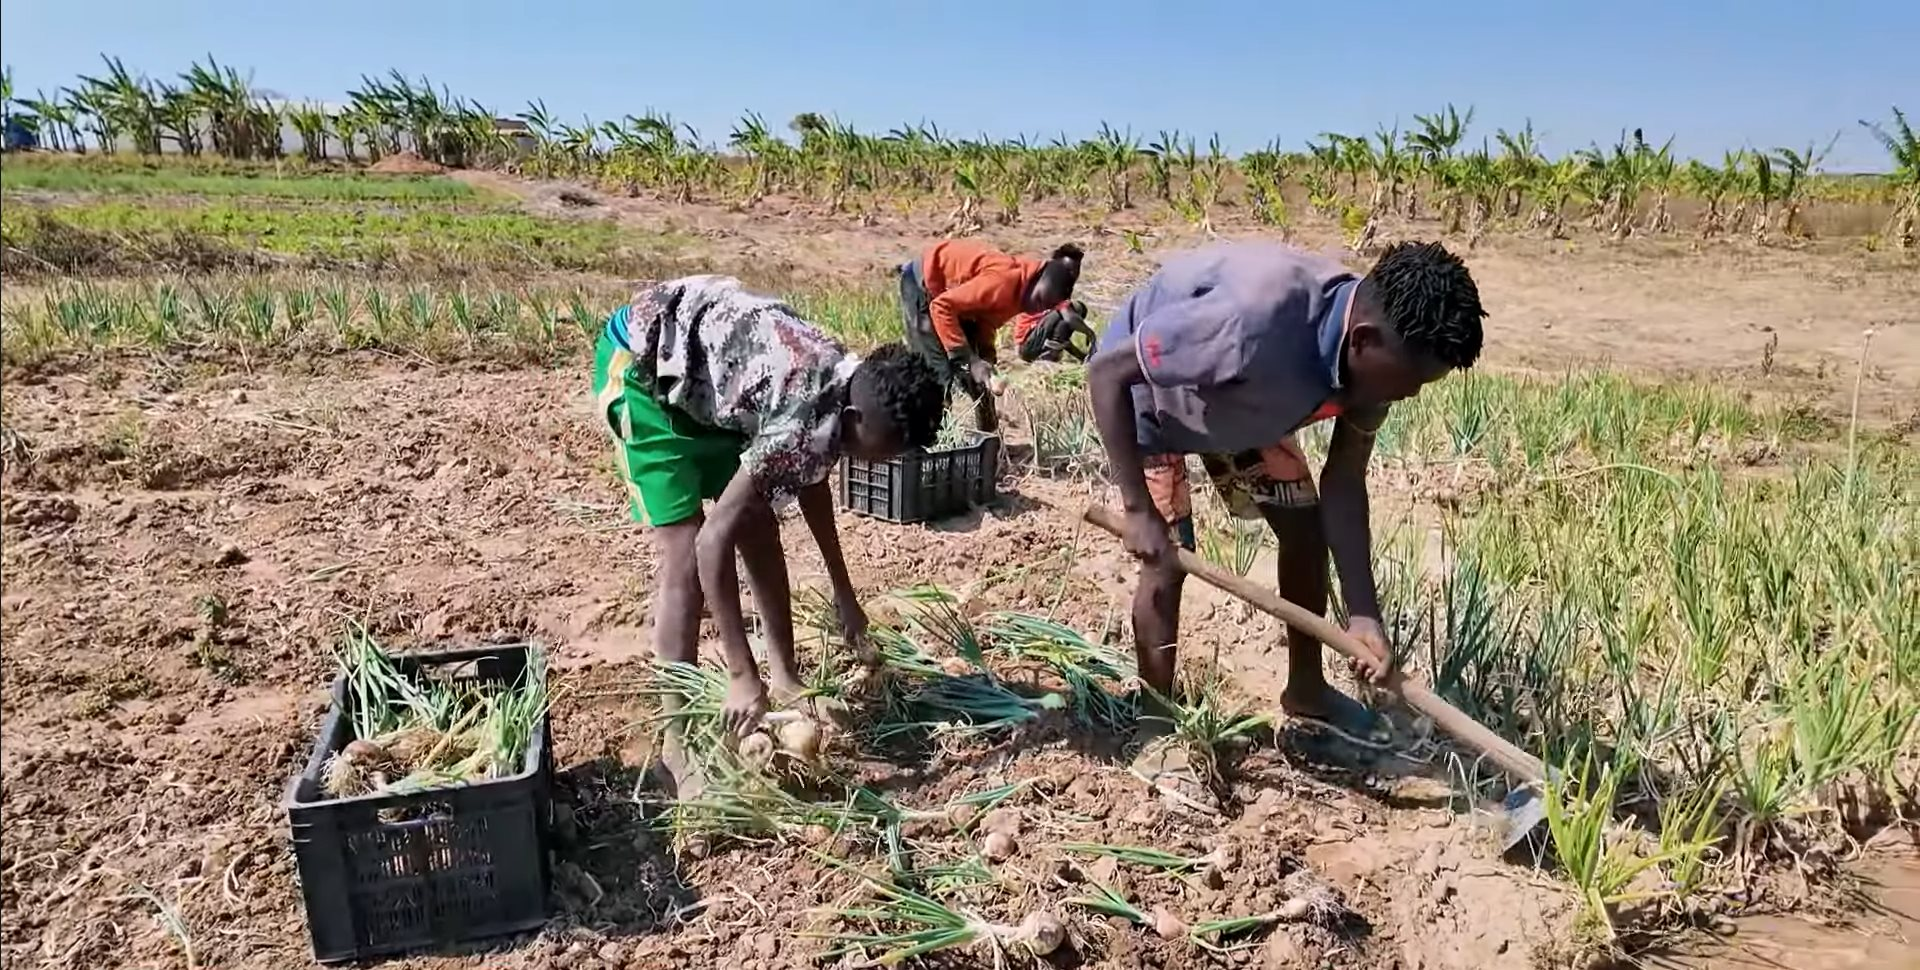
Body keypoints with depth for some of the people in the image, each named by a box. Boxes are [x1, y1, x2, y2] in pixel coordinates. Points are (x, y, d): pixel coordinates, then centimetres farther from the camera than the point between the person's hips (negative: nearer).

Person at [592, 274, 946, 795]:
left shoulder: (840, 385, -7)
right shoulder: (807, 419, -33)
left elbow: (810, 479, 13)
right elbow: (714, 541, -33)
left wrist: (843, 592, 19)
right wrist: (743, 676, -29)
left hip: (702, 374, 9)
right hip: (641, 362, -8)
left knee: (760, 529, 9)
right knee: (685, 553, -14)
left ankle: (785, 678, 26)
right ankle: (680, 742, -5)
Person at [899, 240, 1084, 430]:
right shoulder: (1005, 282, -34)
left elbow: (987, 319, -2)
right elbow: (941, 306, -33)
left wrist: (986, 361, -17)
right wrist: (969, 359, -32)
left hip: (951, 289, 8)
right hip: (924, 283, -8)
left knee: (977, 377, 7)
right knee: (939, 376, -13)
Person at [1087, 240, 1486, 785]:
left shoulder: (1374, 358, -22)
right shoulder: (1254, 317, -45)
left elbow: (1344, 482, -12)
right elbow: (1106, 371, -34)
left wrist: (1363, 613, -18)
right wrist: (1138, 509, -34)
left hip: (1240, 402, 7)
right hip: (1146, 392, -6)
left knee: (1306, 530, 6)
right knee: (1169, 558, -13)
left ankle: (1306, 689, 29)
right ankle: (1158, 733, 6)